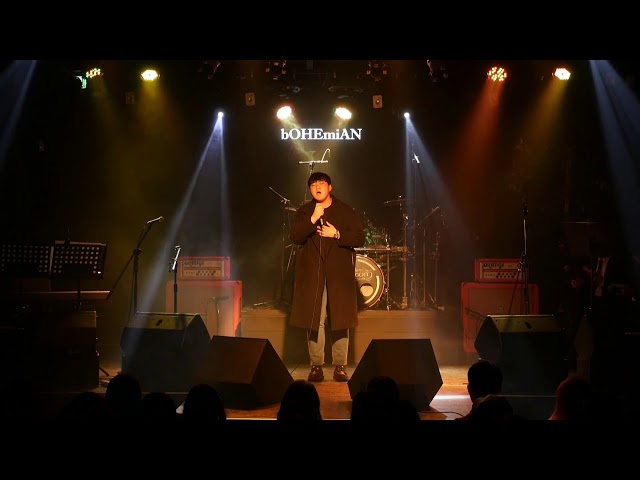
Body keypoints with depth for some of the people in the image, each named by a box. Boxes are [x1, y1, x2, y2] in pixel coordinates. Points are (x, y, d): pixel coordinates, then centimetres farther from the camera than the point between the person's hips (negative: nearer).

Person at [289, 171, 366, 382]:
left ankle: (340, 366, 6)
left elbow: (360, 238, 1)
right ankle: (316, 366, 6)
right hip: (312, 273, 1)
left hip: (339, 273, -1)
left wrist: (337, 235, -11)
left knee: (340, 321, -1)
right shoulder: (304, 211, 9)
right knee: (314, 321, -2)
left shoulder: (346, 210, 6)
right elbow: (295, 237, -5)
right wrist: (313, 219, -15)